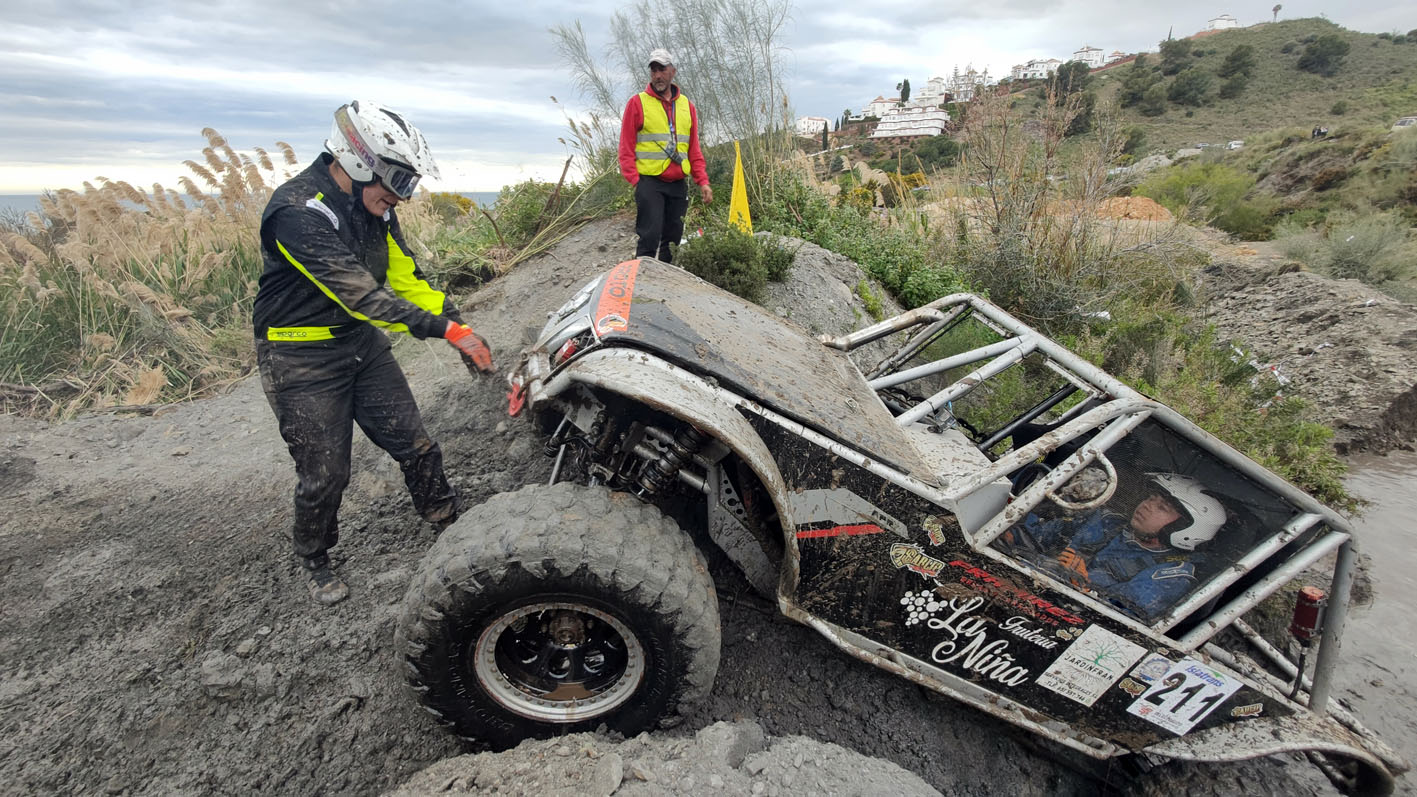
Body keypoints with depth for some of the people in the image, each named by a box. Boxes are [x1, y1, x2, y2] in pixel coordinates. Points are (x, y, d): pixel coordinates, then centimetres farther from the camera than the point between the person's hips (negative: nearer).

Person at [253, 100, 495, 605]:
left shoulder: (372, 207, 0)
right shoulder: (298, 212, -26)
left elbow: (406, 277, 3)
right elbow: (361, 294, -34)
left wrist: (459, 327, -9)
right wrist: (446, 329, -37)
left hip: (362, 342, 7)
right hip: (302, 359, -6)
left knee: (416, 448, 7)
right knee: (324, 475, 4)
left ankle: (452, 528, 26)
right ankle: (314, 560, 31)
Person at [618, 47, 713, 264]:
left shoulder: (687, 106, 15)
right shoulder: (638, 103, 2)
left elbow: (694, 149, 17)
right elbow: (626, 146, -1)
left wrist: (702, 181, 6)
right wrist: (634, 179, -13)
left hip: (678, 184, 5)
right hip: (650, 182, -5)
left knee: (673, 238, 8)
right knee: (650, 237, -12)